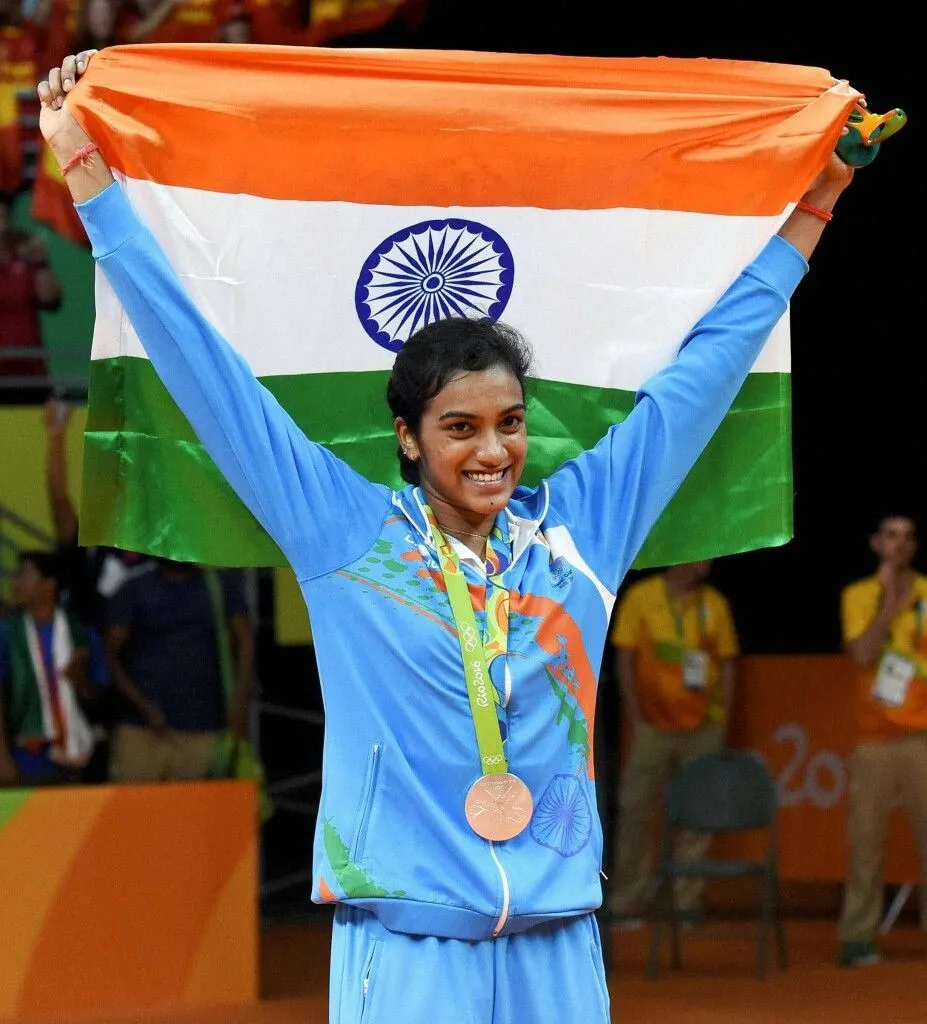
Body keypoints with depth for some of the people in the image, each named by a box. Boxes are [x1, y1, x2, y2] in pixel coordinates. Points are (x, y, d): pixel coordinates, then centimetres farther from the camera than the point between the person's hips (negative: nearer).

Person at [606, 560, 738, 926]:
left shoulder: (715, 603, 7)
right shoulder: (641, 597, 0)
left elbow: (727, 663, 11)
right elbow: (624, 658, 0)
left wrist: (721, 716, 2)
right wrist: (635, 717, -6)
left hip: (702, 728, 2)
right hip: (653, 726, -2)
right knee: (636, 812, -2)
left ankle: (688, 901, 7)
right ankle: (626, 903, 4)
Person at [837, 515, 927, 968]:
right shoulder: (858, 595, 8)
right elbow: (862, 654, -7)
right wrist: (890, 600, -9)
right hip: (875, 738, 0)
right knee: (865, 836, -4)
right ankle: (857, 935, -1)